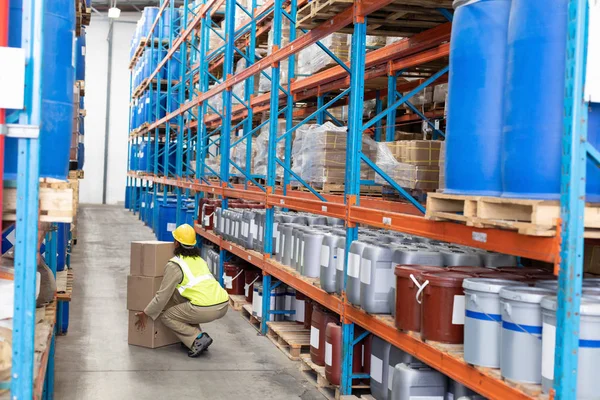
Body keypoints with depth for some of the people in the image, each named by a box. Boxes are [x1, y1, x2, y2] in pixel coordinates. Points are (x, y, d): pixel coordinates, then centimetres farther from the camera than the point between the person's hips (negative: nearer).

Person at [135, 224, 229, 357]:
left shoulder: (175, 265, 0)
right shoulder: (199, 259, 24)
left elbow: (163, 295, 0)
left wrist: (145, 314, 13)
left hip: (205, 309, -8)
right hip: (224, 305, 8)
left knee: (165, 316, 10)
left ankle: (198, 340, -4)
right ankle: (196, 336, 18)